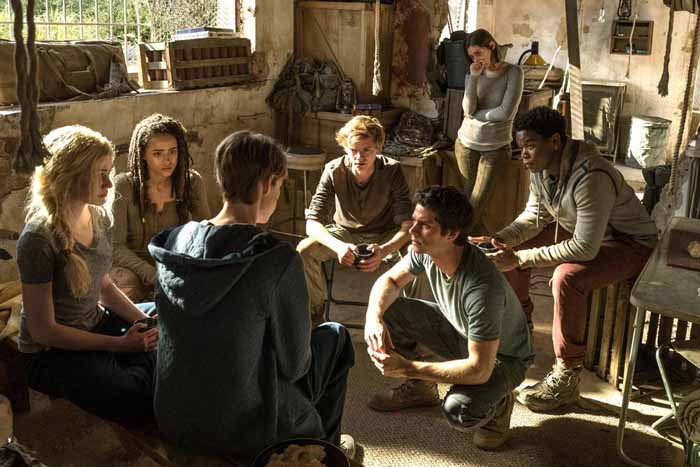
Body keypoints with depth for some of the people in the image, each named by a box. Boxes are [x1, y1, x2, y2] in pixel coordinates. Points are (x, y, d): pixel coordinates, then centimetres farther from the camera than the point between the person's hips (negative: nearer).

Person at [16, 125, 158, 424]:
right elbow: (43, 330, -20)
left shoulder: (99, 216, -1)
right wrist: (119, 344, -20)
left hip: (97, 325, 7)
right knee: (136, 397, -28)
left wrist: (143, 319, -5)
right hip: (52, 353, -7)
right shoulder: (39, 239, -24)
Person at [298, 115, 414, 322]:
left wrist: (384, 250, -49)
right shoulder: (334, 171, -20)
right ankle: (315, 312, -3)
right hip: (345, 233, 1)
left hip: (385, 236, 0)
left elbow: (407, 224, -27)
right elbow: (312, 223, -25)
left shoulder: (392, 171, -22)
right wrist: (338, 246, -46)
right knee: (305, 250, -27)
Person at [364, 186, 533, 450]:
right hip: (459, 331, 7)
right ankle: (420, 388, 12)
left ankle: (497, 405, 3)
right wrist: (373, 318, -23)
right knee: (387, 311, -9)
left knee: (458, 411, -35)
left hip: (503, 356, -7)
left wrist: (408, 368, -35)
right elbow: (389, 280, -1)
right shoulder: (425, 250, -19)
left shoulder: (483, 287, -40)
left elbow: (479, 370, -37)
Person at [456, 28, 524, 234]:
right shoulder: (472, 74, 7)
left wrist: (476, 115, -5)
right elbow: (468, 110, -7)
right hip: (467, 143, 4)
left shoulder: (513, 72, -6)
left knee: (477, 204, -6)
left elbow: (506, 112, -16)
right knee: (468, 200, -2)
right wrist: (474, 77, -13)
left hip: (496, 147, -3)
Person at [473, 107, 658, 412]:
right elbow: (535, 215, 4)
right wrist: (499, 238, -14)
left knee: (566, 278, -34)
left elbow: (585, 248, -36)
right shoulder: (542, 166, -9)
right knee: (510, 249, 1)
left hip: (629, 244, -9)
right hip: (577, 228, 9)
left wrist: (520, 259, -35)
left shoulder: (592, 178, -35)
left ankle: (567, 378, -20)